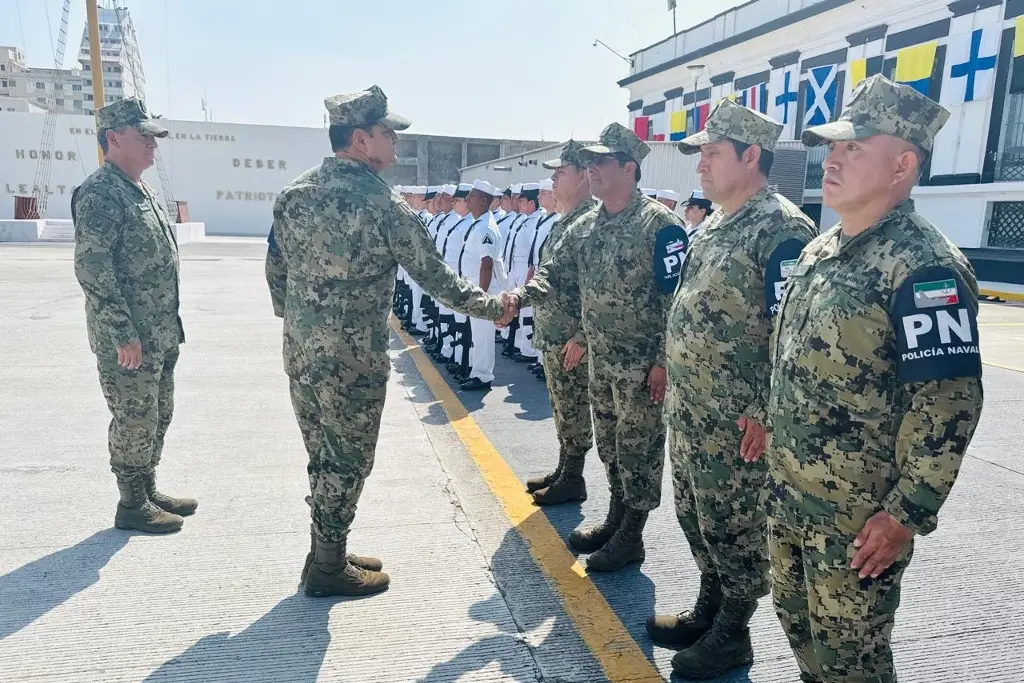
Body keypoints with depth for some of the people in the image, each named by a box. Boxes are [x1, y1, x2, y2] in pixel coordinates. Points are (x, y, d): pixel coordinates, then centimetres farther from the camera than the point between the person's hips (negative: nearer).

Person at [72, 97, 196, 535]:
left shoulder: (142, 191, 16)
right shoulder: (100, 193, -14)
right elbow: (92, 269, -20)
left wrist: (170, 325, 18)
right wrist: (123, 333, -22)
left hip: (161, 335, 9)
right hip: (128, 339, -9)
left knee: (158, 417, 17)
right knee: (134, 421, 1)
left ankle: (149, 491, 31)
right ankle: (132, 505, 15)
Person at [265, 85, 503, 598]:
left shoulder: (293, 194, 6)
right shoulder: (382, 205, -14)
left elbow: (275, 272, 12)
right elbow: (434, 275, -9)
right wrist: (489, 307, 4)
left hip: (300, 352, 7)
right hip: (352, 359, -7)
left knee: (324, 457, 19)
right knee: (347, 462, 7)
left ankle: (325, 552, 32)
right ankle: (328, 569, 21)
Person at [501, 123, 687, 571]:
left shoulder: (659, 223, -15)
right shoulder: (591, 224, 9)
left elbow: (676, 298, -17)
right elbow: (558, 271, 10)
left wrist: (664, 361, -19)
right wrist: (519, 296, -9)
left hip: (642, 363, -8)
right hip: (600, 359, 8)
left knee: (639, 447, 4)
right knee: (609, 445, 18)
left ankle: (631, 538, 19)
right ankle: (615, 520, 35)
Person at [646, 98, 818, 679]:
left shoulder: (782, 230, -17)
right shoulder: (715, 226, 12)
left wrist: (767, 412, -20)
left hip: (737, 419, -9)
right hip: (689, 410, 9)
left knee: (736, 527, 7)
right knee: (696, 518, 19)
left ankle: (732, 635, 25)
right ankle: (708, 613, 37)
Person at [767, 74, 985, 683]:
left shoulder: (923, 267, -19)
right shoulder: (821, 250, 8)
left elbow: (950, 401, -22)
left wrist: (907, 513, -21)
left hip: (859, 516, -8)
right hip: (788, 496, 8)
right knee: (798, 621, 23)